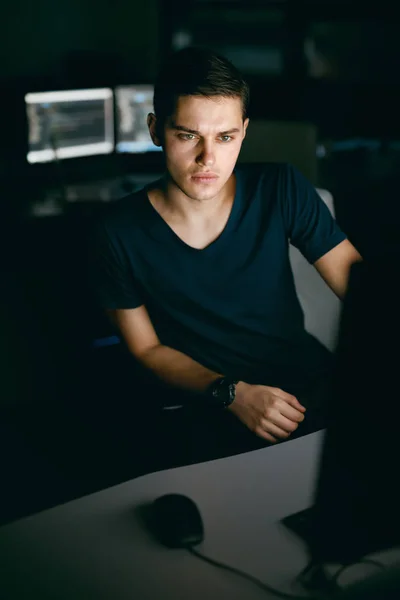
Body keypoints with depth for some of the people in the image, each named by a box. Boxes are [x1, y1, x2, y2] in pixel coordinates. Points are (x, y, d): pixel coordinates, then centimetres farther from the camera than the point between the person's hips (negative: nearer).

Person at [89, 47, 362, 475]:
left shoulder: (282, 190, -4)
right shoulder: (119, 234, -8)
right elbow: (146, 348, 0)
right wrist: (232, 393, -16)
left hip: (310, 386, 4)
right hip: (203, 413, -3)